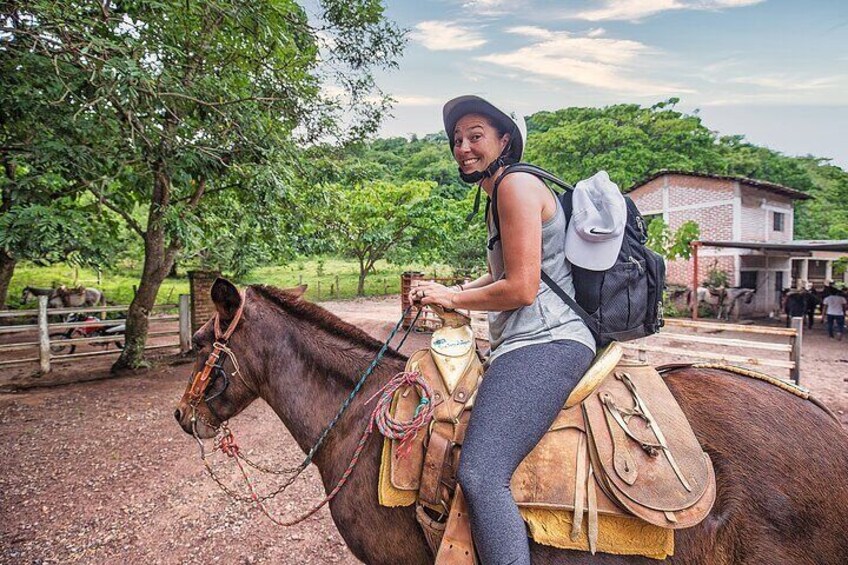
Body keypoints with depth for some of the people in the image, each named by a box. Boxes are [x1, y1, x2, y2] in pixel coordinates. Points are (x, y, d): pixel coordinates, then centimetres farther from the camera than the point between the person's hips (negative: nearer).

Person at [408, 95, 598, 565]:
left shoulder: (517, 185, -8)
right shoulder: (501, 197, 24)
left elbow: (521, 289, -15)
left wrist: (452, 298, -1)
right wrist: (441, 291, 17)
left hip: (545, 343, -11)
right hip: (522, 346, 11)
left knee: (479, 474, -23)